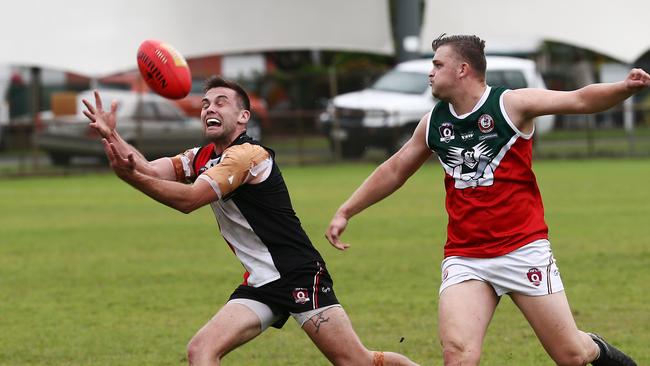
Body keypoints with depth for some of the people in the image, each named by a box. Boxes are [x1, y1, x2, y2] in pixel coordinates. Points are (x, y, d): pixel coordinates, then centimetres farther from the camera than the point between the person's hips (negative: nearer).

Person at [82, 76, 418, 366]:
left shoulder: (248, 155, -15)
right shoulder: (202, 158, 13)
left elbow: (189, 199, -24)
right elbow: (150, 170, -1)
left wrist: (130, 175, -33)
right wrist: (112, 136, -16)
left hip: (299, 276, -8)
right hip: (260, 285, 8)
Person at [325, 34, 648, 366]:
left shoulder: (510, 104, -6)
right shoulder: (434, 122, 8)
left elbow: (581, 100, -14)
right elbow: (394, 170, 22)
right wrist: (345, 212, 23)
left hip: (523, 248, -3)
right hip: (464, 258, 3)